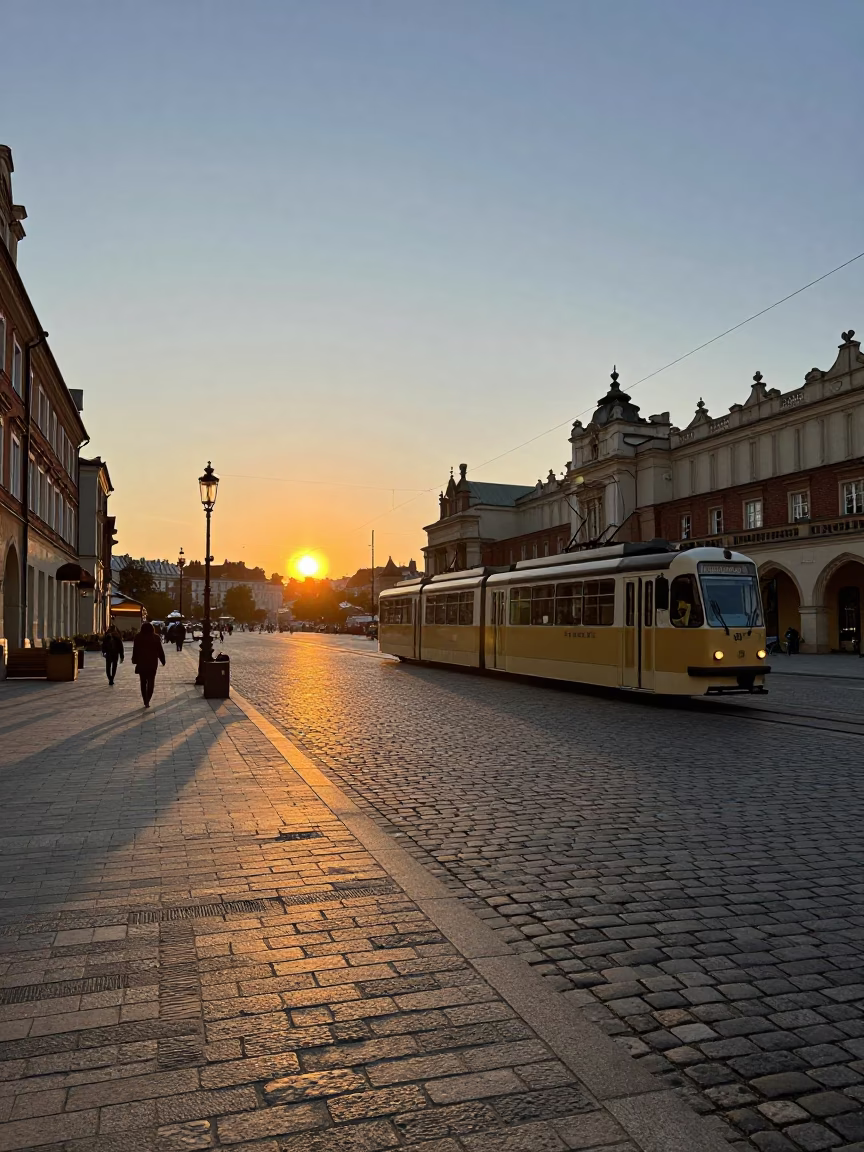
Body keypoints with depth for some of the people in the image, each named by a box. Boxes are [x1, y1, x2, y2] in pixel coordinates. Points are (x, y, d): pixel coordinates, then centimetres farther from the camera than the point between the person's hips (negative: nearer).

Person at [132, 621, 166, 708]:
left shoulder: (138, 637, -5)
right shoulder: (155, 637, -3)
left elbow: (135, 650, -2)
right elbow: (160, 650, 0)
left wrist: (134, 660, 7)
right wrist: (163, 661, 7)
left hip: (141, 663, 0)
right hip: (152, 663, 0)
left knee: (143, 682, 13)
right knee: (151, 682, 5)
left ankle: (145, 701, 11)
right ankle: (147, 701, -10)